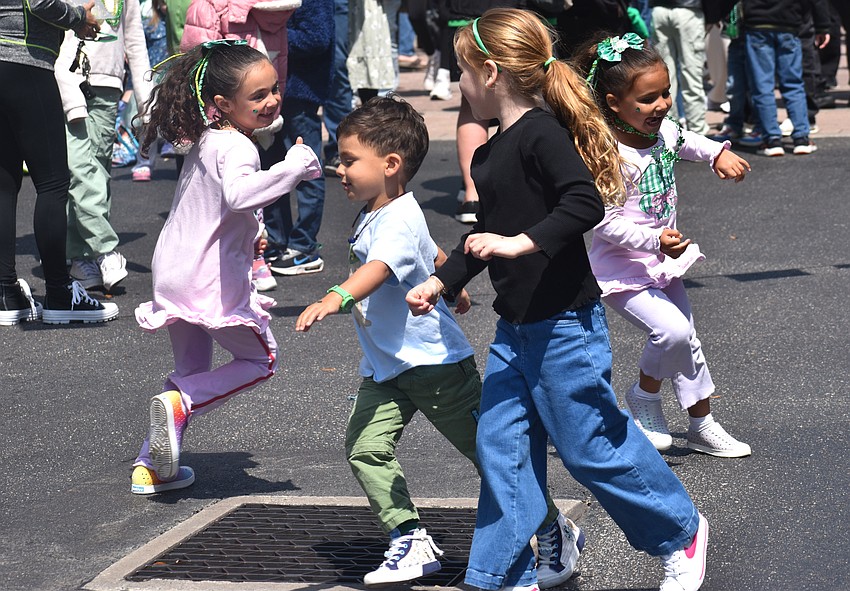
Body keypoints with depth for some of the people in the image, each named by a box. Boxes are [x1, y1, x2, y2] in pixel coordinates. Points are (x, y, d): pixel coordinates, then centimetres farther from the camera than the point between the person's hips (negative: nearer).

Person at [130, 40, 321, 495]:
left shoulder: (205, 141, 11)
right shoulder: (236, 148, -19)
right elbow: (237, 194, -41)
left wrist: (249, 235, 36)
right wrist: (293, 167, -37)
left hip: (173, 271, 9)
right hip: (212, 280, -9)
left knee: (191, 370, 22)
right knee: (260, 360, 10)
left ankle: (150, 467, 21)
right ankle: (178, 405, -9)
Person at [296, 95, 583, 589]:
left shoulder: (399, 221, -23)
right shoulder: (373, 216, 9)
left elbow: (379, 267, -45)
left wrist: (336, 298, -63)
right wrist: (453, 290, 46)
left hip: (434, 360, -9)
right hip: (386, 366, 9)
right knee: (366, 448, -8)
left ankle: (557, 533, 19)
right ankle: (411, 541, -4)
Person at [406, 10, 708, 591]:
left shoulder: (541, 134, -17)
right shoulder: (490, 154, 12)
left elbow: (585, 204, -30)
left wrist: (521, 243, -34)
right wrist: (440, 282, 22)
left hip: (564, 325, -9)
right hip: (515, 328, 9)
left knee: (592, 445, 2)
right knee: (501, 446, 6)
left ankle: (681, 531, 22)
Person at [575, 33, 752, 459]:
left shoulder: (666, 131, -4)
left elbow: (689, 143, 21)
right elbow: (608, 223, -29)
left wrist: (719, 154, 3)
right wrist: (655, 241, -39)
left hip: (662, 262, 9)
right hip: (623, 269, -8)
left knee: (685, 341, 17)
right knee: (672, 331, -24)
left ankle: (703, 426, 34)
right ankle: (643, 400, 4)